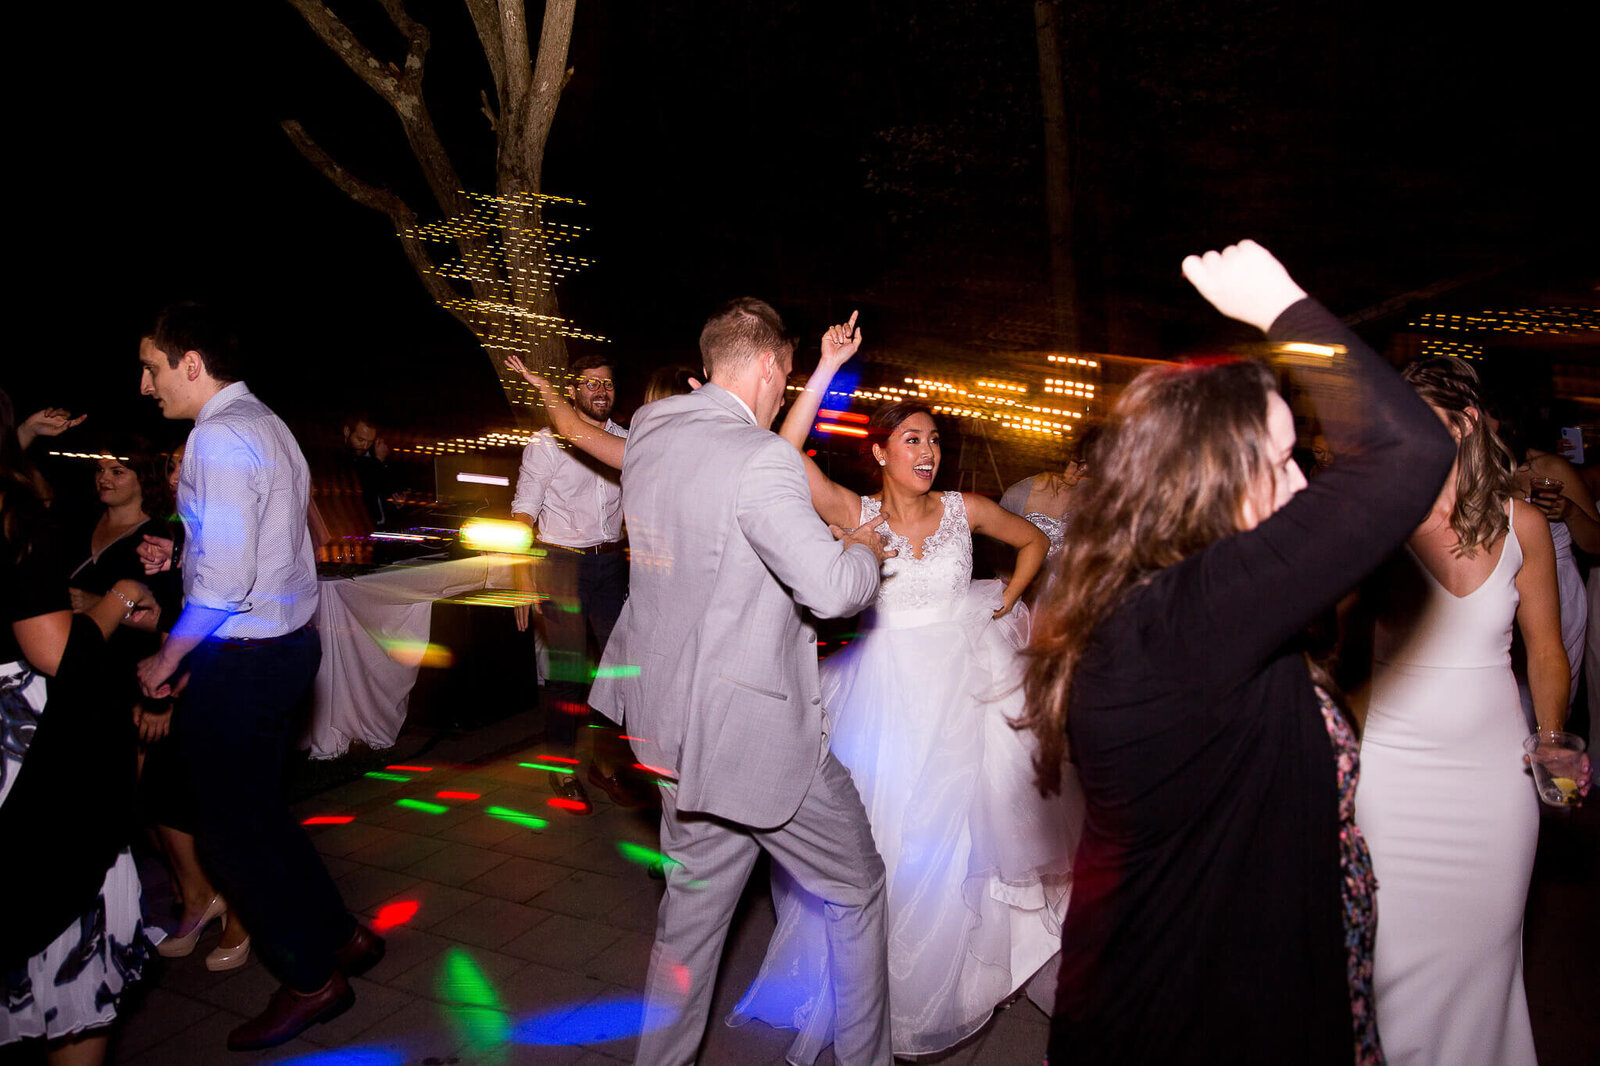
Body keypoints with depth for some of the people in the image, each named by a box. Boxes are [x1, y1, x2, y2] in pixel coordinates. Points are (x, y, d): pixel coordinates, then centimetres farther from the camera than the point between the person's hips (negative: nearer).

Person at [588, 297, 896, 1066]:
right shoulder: (759, 458, -22)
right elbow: (832, 589, -27)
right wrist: (865, 549, -4)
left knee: (695, 901, 23)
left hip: (674, 720, 8)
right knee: (857, 889, 14)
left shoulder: (648, 430, 4)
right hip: (754, 731, -8)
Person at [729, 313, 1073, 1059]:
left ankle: (947, 977, 35)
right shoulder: (856, 514, -5)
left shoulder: (962, 509, 0)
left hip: (961, 689, 2)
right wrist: (827, 370, -25)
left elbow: (1033, 542, 17)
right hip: (886, 690, -1)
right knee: (882, 835, 3)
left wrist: (1001, 606, 7)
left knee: (954, 837, 9)